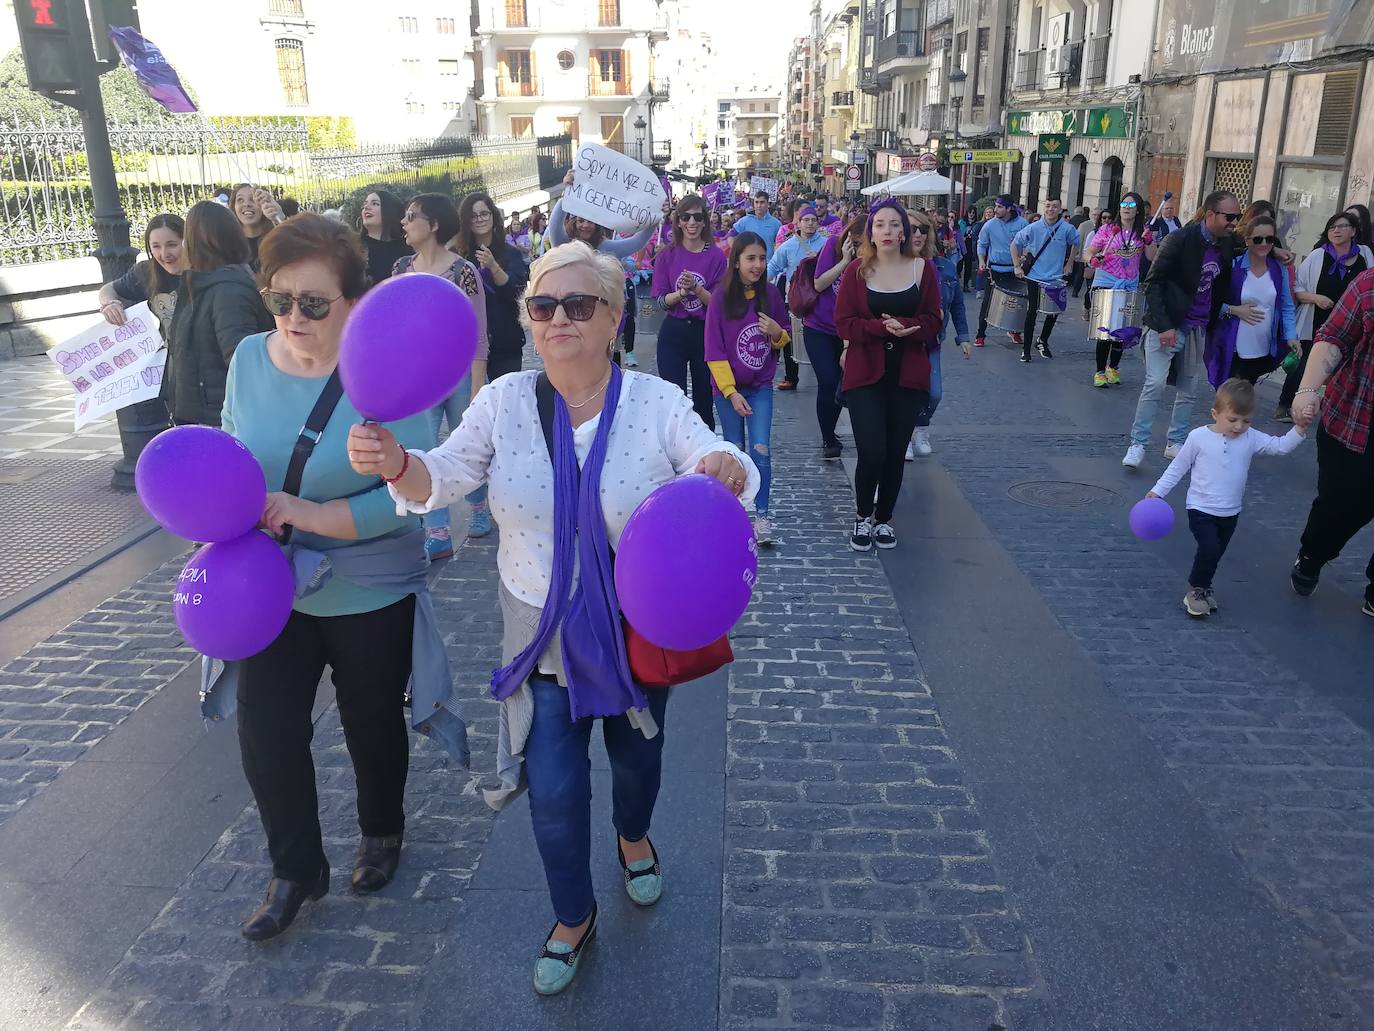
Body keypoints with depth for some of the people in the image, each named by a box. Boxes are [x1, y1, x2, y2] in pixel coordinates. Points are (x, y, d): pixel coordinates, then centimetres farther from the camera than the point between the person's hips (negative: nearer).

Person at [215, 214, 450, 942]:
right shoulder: (250, 358, -5)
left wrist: (315, 514, -29)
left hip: (372, 595, -4)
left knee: (371, 724, 17)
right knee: (265, 731, 8)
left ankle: (382, 833, 47)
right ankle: (295, 869, 33)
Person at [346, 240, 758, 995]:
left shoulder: (657, 402, -13)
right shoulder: (505, 402, -9)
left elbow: (716, 467, -21)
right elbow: (439, 481, -10)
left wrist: (727, 470, -47)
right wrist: (395, 463, -34)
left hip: (640, 632, 0)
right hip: (542, 635, 1)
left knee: (636, 756, 24)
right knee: (553, 790, 7)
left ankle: (633, 838, 60)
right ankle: (572, 918, 37)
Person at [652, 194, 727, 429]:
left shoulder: (716, 256, -1)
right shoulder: (666, 255, 1)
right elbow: (661, 301, -1)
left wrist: (696, 288, -21)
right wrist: (681, 292, -20)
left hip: (705, 332, 0)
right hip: (673, 333, 0)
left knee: (704, 399, 11)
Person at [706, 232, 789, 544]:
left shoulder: (771, 293, -1)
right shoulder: (721, 296, -9)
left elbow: (785, 339, 11)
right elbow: (714, 349, -10)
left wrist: (778, 333, -14)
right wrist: (731, 392, -14)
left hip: (761, 385, 1)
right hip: (728, 386, -1)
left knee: (761, 450, -9)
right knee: (734, 451, 7)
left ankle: (762, 515, -1)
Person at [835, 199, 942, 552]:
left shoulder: (923, 268, 2)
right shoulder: (857, 271, -2)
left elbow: (933, 322, 1)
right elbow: (844, 323, -6)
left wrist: (903, 326, -18)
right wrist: (882, 327, -21)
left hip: (908, 375, 2)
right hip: (865, 374, -2)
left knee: (896, 453, 6)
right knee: (872, 453, -10)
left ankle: (884, 517, 28)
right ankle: (862, 516, 16)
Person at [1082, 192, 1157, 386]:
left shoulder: (1142, 232, 5)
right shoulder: (1108, 229, -2)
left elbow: (1153, 258, -2)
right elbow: (1088, 252, -5)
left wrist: (1149, 241, -20)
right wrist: (1092, 259, -27)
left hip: (1129, 288, 3)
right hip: (1105, 285, -3)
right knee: (1104, 330, -5)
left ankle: (1113, 367, 28)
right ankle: (1100, 372, 5)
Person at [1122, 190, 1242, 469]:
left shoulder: (1228, 245, 4)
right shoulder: (1180, 239, -13)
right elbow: (1153, 283, -13)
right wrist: (1163, 326, -17)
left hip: (1198, 328, 6)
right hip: (1168, 326, -6)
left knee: (1189, 388, 10)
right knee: (1154, 384, -11)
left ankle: (1176, 443, 20)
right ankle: (1138, 444, -3)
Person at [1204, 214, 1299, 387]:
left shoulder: (1280, 270, 4)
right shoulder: (1232, 265, -8)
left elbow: (1286, 307, 6)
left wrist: (1291, 336, -7)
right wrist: (1234, 310, -18)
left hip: (1264, 352, 3)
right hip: (1232, 351, -3)